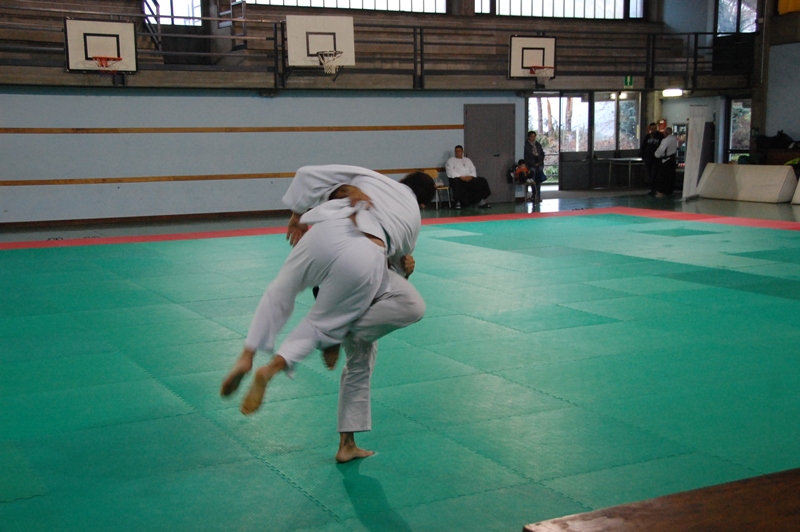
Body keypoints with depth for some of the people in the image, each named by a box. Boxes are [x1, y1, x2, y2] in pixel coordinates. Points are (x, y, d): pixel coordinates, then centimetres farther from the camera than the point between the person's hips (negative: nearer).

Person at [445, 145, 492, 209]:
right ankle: (458, 203, -34)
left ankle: (481, 202, -17)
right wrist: (461, 177, -19)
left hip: (469, 178, 4)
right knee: (456, 182, -41)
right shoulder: (451, 160, 11)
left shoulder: (467, 160, 25)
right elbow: (450, 172, -5)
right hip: (458, 178, -4)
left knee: (482, 181, -18)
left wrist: (471, 176, -10)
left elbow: (473, 170, 14)